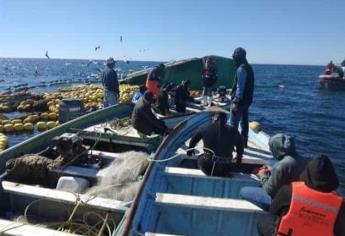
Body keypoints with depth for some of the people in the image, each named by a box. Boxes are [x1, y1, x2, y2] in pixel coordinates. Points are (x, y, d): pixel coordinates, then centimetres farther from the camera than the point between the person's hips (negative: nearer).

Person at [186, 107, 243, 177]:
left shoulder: (204, 128, -3)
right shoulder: (233, 131, -1)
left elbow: (193, 141, 14)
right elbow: (240, 148, 14)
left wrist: (190, 150, 36)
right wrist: (239, 159, 36)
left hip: (208, 168, -1)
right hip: (225, 170, 2)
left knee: (200, 158, 29)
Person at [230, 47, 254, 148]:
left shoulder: (241, 69, -18)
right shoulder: (248, 67, 12)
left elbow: (240, 87, -22)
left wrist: (236, 101, -21)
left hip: (240, 101, -10)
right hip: (247, 100, 10)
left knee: (233, 123, -3)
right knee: (244, 121, 16)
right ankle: (244, 142, 26)